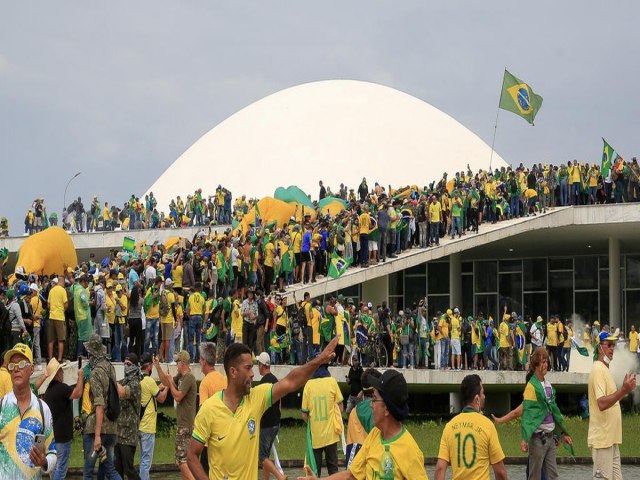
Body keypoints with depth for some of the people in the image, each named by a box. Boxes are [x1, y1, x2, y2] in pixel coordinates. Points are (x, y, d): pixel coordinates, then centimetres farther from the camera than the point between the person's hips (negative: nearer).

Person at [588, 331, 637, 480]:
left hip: (611, 438, 10)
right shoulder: (598, 370, -15)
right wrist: (623, 390, -33)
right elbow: (602, 404, -27)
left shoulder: (605, 369, 17)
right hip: (602, 438, -10)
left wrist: (625, 390, 15)